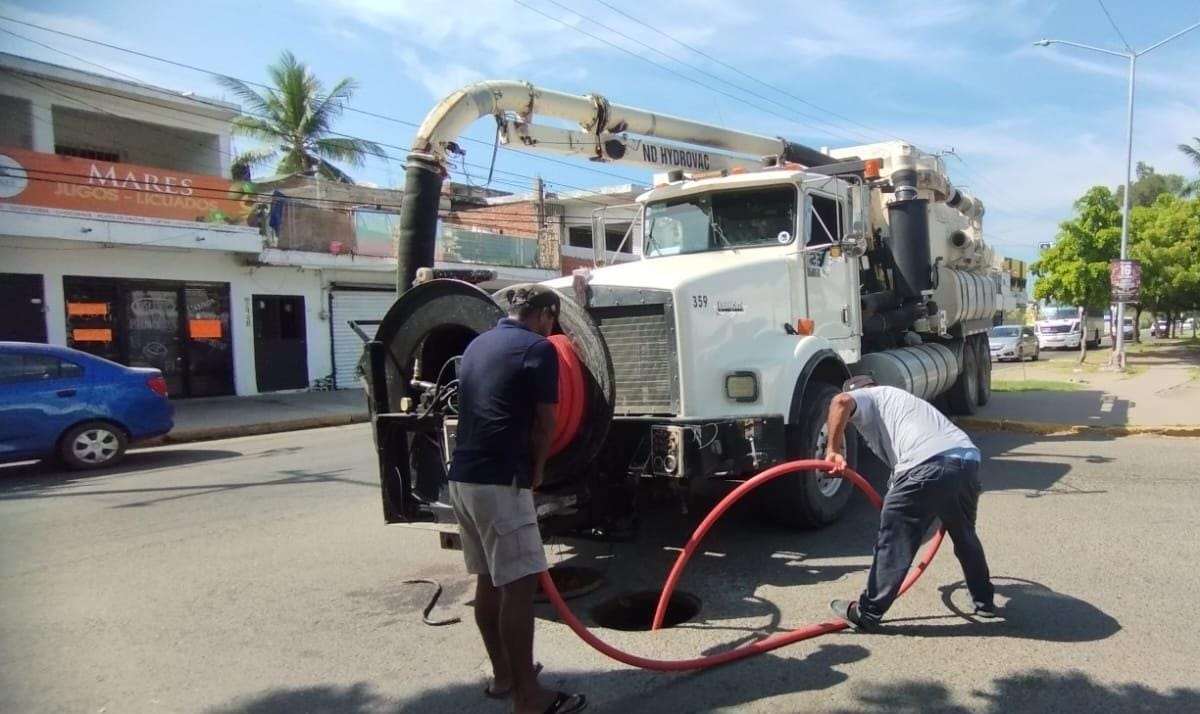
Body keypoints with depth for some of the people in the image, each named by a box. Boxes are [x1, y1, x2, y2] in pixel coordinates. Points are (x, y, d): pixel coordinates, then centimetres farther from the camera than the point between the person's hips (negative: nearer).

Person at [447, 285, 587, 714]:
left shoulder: (477, 344, 18)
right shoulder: (538, 348, -7)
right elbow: (544, 424, -5)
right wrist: (537, 470, 11)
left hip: (464, 474, 9)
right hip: (500, 479, -9)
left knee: (488, 579, 16)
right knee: (519, 583, -5)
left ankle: (502, 674, 28)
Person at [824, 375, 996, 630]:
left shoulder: (866, 397, 18)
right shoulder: (898, 400, 40)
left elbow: (841, 401, -8)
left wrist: (834, 449, -2)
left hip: (929, 465, -8)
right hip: (967, 460, 8)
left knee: (894, 541, 3)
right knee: (964, 534, 31)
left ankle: (866, 614, 12)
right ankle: (985, 601, 43)